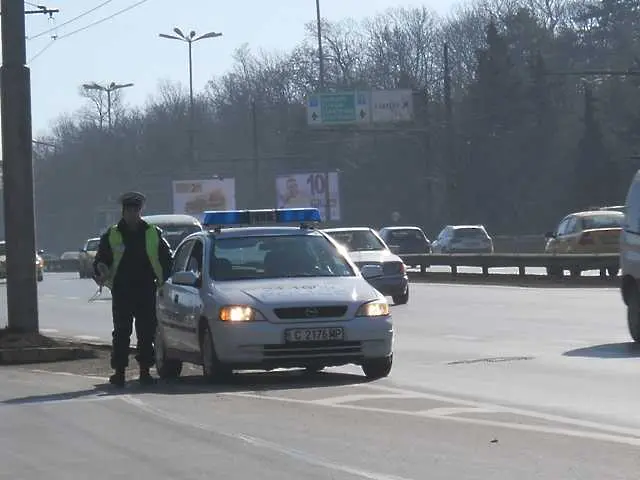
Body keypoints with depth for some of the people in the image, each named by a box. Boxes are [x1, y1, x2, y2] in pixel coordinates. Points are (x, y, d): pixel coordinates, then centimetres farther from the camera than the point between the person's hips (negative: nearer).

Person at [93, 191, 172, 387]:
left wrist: (162, 280, 7)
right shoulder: (112, 235, 6)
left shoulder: (153, 233, 9)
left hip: (147, 292, 1)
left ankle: (145, 370, 8)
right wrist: (101, 275, -12)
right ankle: (119, 371, 0)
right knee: (121, 332, -3)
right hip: (121, 293, -1)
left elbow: (166, 258, 16)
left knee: (147, 333, 2)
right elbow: (100, 260, 7)